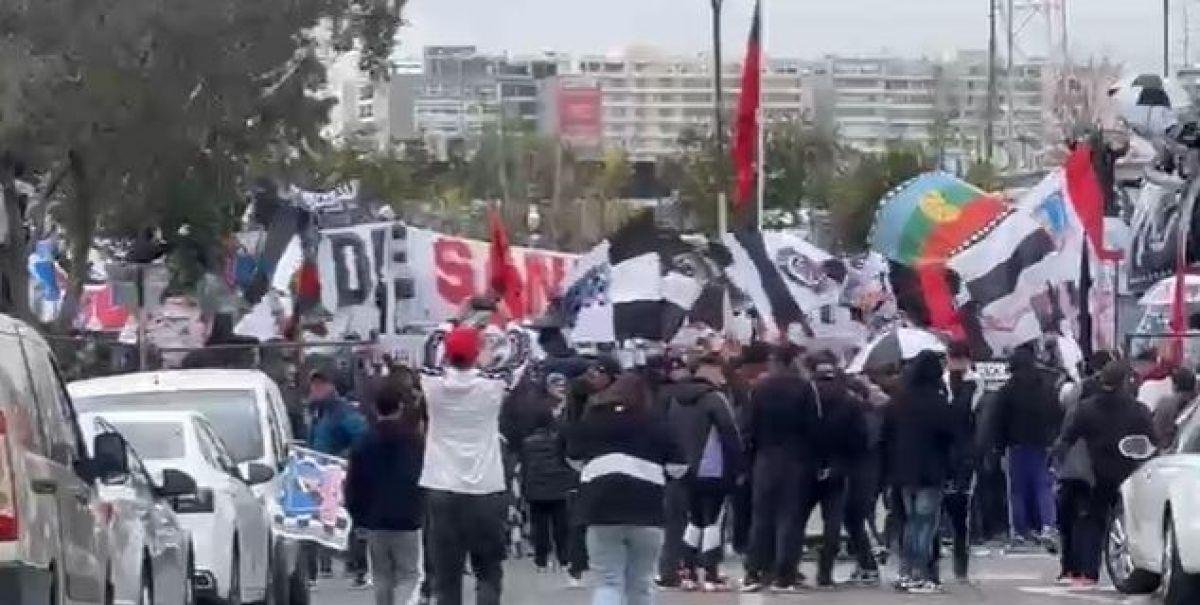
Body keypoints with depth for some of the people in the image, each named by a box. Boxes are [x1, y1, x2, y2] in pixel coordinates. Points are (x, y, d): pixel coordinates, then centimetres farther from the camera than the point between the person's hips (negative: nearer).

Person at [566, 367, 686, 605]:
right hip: (646, 511, 0)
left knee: (609, 582, 4)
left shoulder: (589, 421, 9)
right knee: (641, 583, 13)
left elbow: (574, 459, 21)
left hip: (602, 508, 0)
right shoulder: (655, 424, 7)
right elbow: (678, 468, 7)